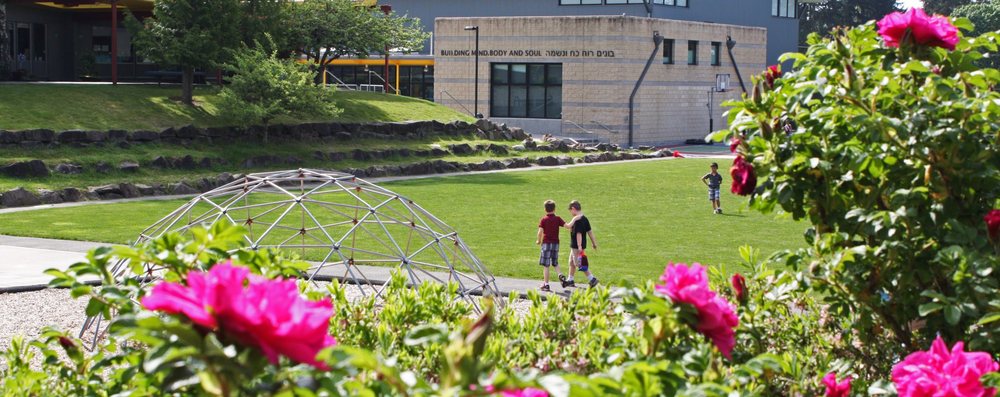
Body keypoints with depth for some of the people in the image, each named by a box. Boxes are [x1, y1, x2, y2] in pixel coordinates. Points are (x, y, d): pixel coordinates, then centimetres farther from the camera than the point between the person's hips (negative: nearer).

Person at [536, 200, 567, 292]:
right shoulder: (557, 219, 3)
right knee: (555, 263, 19)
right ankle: (560, 275, -8)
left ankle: (546, 284, -2)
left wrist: (538, 241, 5)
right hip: (556, 243, 3)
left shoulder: (544, 219, -3)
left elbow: (540, 231, -10)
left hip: (546, 243, -3)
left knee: (546, 265, -1)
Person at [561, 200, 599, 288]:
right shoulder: (585, 219, 7)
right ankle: (570, 280, 29)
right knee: (572, 262, 20)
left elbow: (579, 234, -25)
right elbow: (589, 231, 12)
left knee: (580, 264, -4)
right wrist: (593, 242, 19)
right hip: (575, 246, 10)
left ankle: (592, 279, -3)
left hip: (576, 246, -10)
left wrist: (579, 246, -28)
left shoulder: (577, 220, -20)